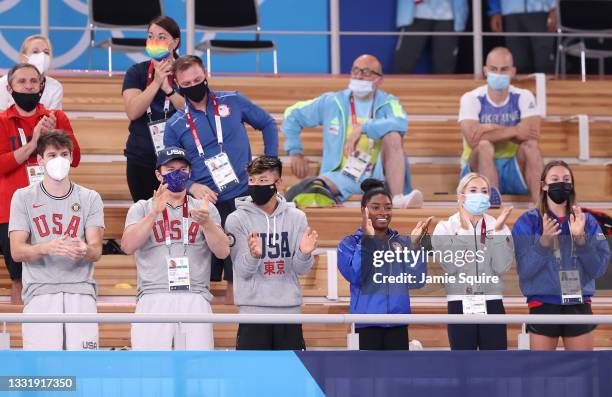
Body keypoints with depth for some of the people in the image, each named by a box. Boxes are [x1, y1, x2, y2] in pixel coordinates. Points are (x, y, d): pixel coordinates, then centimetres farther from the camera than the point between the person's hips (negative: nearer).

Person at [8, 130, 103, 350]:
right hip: (40, 293, -1)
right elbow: (16, 251, 0)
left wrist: (84, 251, -22)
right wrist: (47, 248, -21)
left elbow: (96, 251, 3)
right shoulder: (23, 198, 8)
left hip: (80, 291, 1)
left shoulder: (90, 198, 11)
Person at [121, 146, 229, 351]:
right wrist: (154, 213, -17)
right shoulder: (142, 209, 13)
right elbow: (128, 246, -5)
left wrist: (206, 222, -17)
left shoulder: (205, 208, 16)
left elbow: (223, 251, 2)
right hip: (153, 299, -1)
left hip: (195, 298, 1)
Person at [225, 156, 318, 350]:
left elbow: (301, 269, 2)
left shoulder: (296, 217, 6)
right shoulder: (237, 219, -2)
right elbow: (243, 271, -8)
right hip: (254, 309, -3)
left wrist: (304, 253, -20)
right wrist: (253, 255, -29)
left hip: (290, 310, 3)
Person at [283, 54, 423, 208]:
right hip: (343, 176, -1)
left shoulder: (388, 103, 4)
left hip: (377, 174, 1)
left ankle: (398, 199, -38)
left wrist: (362, 128, -27)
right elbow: (292, 115, 18)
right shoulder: (332, 102, 8)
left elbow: (400, 123, -20)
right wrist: (295, 152, 10)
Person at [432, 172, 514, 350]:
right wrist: (464, 229, -14)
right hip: (460, 305, -1)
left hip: (492, 304, 1)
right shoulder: (445, 228, 2)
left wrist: (498, 230, -13)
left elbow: (502, 267, -7)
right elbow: (450, 265, -13)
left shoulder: (498, 226, 5)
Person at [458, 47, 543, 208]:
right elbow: (473, 139, -22)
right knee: (484, 146, -31)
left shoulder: (523, 97, 1)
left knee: (530, 146, -26)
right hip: (479, 170, -2)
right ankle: (493, 198, -55)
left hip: (514, 170, 2)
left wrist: (493, 129, -22)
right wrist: (514, 131, -20)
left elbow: (533, 135, -17)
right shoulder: (471, 99, -5)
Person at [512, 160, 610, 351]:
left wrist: (581, 237, -16)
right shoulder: (528, 222, 0)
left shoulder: (587, 221, 7)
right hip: (543, 306, -2)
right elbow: (524, 270, -9)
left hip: (579, 306, 2)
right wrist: (544, 241, -24)